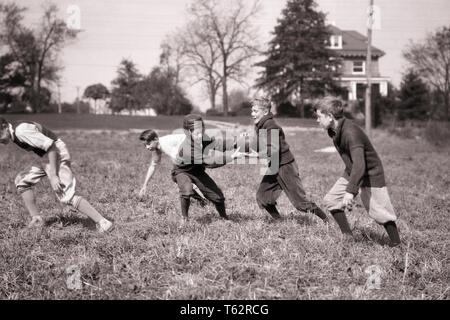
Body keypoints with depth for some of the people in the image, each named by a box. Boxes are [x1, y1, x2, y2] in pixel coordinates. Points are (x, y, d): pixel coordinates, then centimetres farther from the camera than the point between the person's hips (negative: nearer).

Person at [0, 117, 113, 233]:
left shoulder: (21, 131, -21)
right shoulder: (14, 134, 9)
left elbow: (50, 145, -25)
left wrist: (53, 176, -27)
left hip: (57, 154, -10)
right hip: (47, 158, 10)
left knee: (66, 197, -17)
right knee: (21, 180, 10)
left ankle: (103, 223, -19)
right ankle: (36, 219, 11)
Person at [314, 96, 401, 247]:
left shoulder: (350, 133, -32)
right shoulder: (334, 130, -3)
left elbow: (359, 164, -40)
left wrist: (350, 191, -45)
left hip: (370, 174, -9)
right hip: (352, 172, 9)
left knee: (378, 212, -5)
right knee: (331, 200, 2)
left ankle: (396, 245, 9)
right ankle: (347, 236, 10)